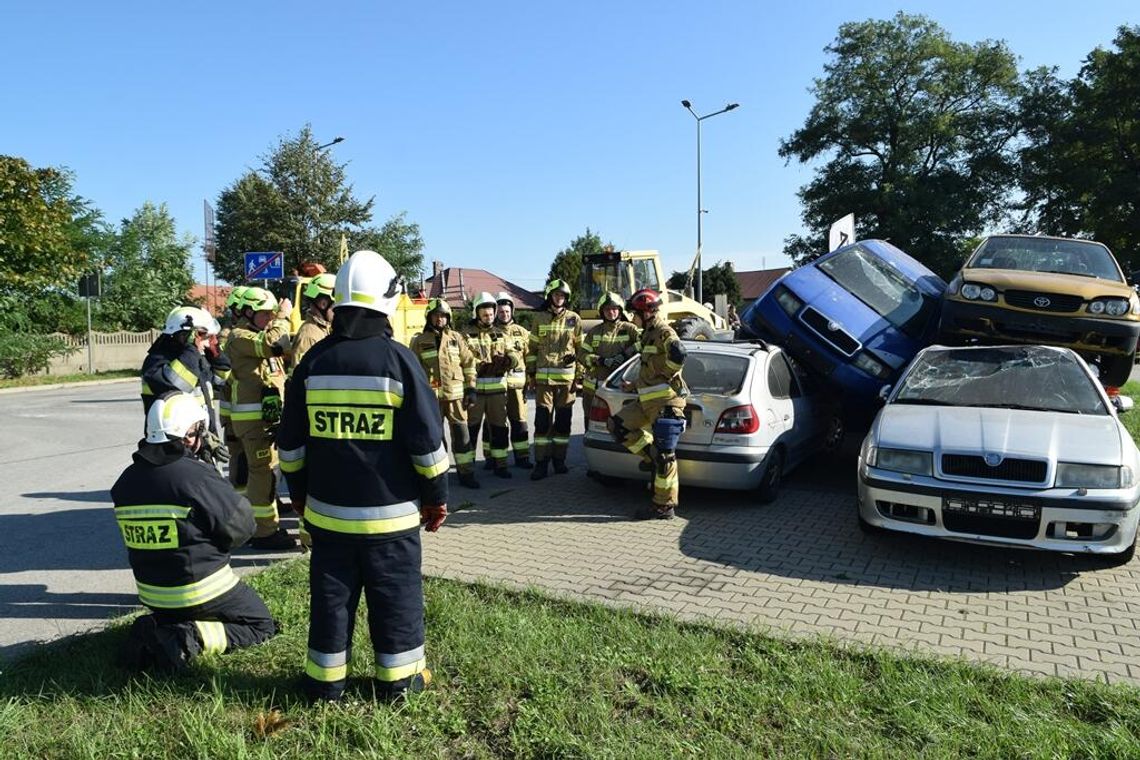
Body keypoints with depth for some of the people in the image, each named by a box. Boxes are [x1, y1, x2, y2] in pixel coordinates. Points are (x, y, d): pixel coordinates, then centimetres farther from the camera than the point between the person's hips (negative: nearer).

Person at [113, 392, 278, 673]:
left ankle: (156, 627, 7)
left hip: (152, 594, 7)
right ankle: (188, 639, -10)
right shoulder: (197, 476, -24)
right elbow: (241, 526, -17)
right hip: (201, 592, -7)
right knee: (261, 623, 9)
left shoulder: (126, 481, -2)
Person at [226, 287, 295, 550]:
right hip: (253, 416, -10)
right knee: (263, 470, -8)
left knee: (263, 469, 18)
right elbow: (271, 344, -28)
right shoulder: (240, 336, -11)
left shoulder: (261, 333, 20)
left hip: (270, 413, 10)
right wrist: (283, 318, -16)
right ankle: (264, 532, -3)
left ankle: (265, 523, 30)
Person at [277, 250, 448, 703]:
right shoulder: (398, 359, -11)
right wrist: (436, 496, 2)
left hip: (328, 510, 3)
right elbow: (427, 439, -9)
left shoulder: (313, 361, 0)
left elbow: (291, 443, 7)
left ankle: (325, 678, 26)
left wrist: (299, 493, 20)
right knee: (396, 594, 10)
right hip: (391, 512, -3)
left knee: (331, 595, 15)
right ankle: (399, 677, 22)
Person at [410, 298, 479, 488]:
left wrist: (471, 388, 2)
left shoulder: (457, 337, 8)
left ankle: (466, 473, 11)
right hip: (430, 396, -1)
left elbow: (469, 363, 8)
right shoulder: (419, 341, 4)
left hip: (455, 394, 1)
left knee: (462, 434, 2)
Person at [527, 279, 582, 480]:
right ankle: (541, 463, 1)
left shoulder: (574, 319, 7)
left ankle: (559, 459, 18)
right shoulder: (539, 318, 8)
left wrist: (580, 374, 3)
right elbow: (533, 348, 11)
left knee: (563, 421, 7)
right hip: (544, 377, 0)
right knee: (542, 421, -4)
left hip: (567, 377, 1)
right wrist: (531, 373, 6)